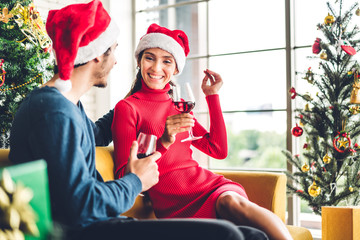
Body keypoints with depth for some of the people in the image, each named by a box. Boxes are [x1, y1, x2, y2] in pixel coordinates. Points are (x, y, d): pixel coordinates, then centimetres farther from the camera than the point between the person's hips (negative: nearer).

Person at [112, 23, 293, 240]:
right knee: (233, 203, -36)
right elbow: (126, 177, -5)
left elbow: (219, 150, 13)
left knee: (230, 201, -34)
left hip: (207, 183, 5)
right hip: (176, 204, -4)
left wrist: (212, 96, 15)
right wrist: (163, 142, -19)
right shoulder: (127, 108, 3)